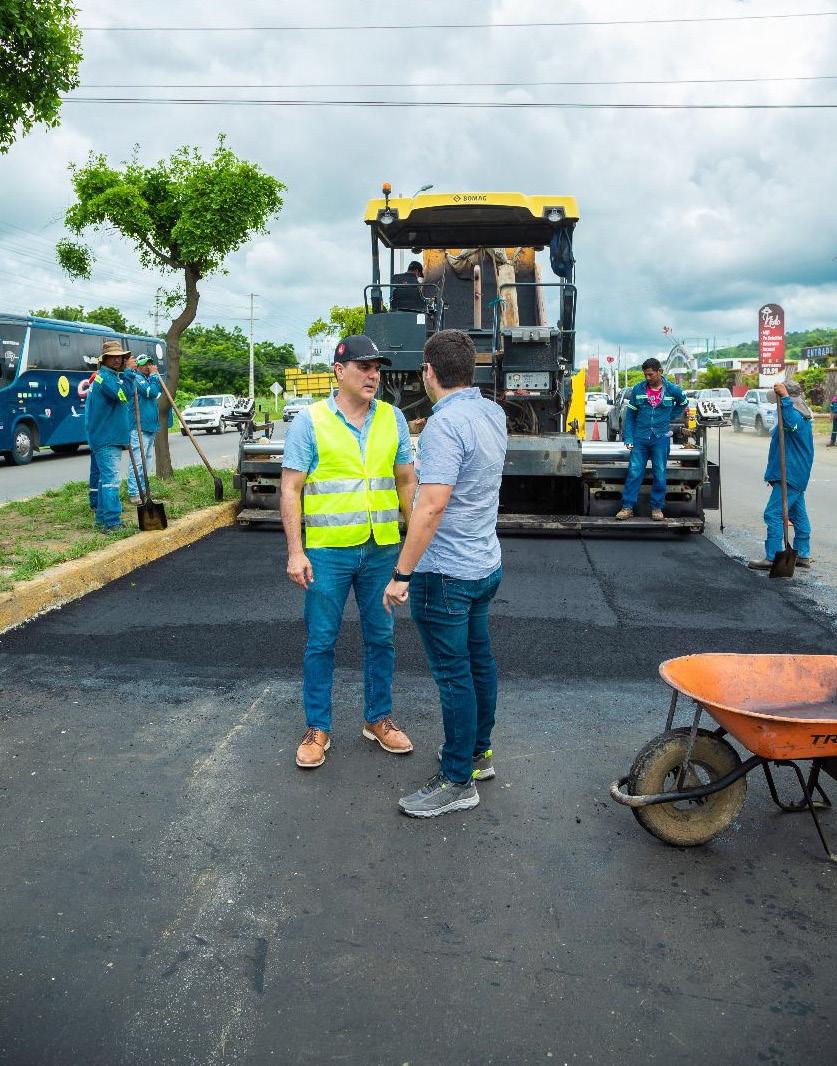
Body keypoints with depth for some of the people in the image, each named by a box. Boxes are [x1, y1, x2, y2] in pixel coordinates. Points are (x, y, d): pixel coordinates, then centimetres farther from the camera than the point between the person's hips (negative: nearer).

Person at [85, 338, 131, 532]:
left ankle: (102, 518, 24)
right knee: (111, 479, -13)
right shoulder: (105, 376, -13)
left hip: (110, 437, 11)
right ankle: (112, 523, -15)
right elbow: (123, 395, -28)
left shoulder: (110, 376, 19)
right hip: (107, 439, -11)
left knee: (106, 478, 16)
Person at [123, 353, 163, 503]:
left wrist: (155, 375, 8)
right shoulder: (136, 378, -9)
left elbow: (159, 392, 16)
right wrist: (154, 375, -8)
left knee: (146, 462, 16)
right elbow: (152, 392, -20)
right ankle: (134, 494, -13)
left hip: (150, 428, 10)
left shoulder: (147, 379, 21)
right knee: (138, 461, -13)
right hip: (139, 428, -10)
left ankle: (143, 490, 25)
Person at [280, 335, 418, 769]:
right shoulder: (310, 420, -4)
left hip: (382, 549, 3)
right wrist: (295, 551, -10)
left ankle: (378, 718, 30)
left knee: (380, 637, 13)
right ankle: (317, 729, 21)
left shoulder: (393, 419, 6)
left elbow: (407, 482, 11)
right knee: (321, 641, 6)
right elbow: (291, 489, -5)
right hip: (327, 550, -3)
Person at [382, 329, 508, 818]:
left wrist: (401, 574, -23)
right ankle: (479, 751, 35)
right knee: (480, 661, 19)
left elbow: (432, 507, -29)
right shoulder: (494, 413, 5)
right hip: (486, 563, 9)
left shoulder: (445, 424, -23)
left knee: (454, 675, 1)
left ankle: (458, 781, 13)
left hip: (445, 573, -9)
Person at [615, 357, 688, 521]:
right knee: (634, 472, -3)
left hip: (661, 438, 0)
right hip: (640, 438, 0)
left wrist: (667, 418, 9)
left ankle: (657, 507, 13)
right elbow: (630, 414, 4)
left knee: (659, 474, 3)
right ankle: (628, 507, 3)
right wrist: (628, 439, -3)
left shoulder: (672, 390, 0)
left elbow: (684, 404, 21)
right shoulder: (638, 389, 1)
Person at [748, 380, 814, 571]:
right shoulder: (801, 417, 17)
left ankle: (772, 558, -11)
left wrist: (785, 397, -46)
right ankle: (803, 555, 23)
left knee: (773, 514, -11)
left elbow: (791, 423, -44)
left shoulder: (797, 417, -18)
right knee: (798, 515, 15)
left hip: (790, 475, -11)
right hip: (796, 475, 11)